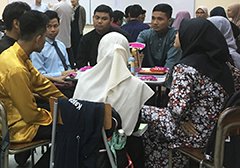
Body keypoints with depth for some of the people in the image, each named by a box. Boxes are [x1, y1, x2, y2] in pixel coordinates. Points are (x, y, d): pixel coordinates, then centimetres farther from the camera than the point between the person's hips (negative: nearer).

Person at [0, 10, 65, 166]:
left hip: (16, 114, 9)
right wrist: (53, 115, -6)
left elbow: (40, 82, 6)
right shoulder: (16, 69, -32)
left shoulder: (14, 53, -4)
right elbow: (31, 114, -24)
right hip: (17, 127, -9)